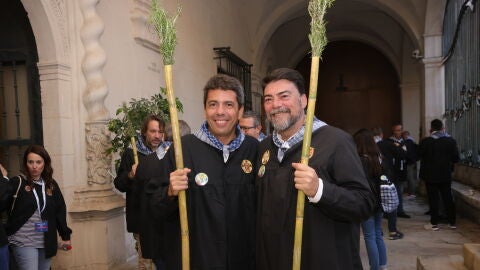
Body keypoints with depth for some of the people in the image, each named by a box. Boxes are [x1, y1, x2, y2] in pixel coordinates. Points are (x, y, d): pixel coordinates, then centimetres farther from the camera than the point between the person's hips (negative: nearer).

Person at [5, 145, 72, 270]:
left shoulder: (51, 184, 7)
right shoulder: (17, 183, -5)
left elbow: (60, 210, 10)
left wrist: (65, 235, 10)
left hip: (46, 242, 5)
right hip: (24, 242, -4)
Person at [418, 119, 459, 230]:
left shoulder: (425, 142, -13)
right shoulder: (451, 141, -5)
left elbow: (419, 156, -4)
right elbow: (456, 158, -3)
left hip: (430, 175, -2)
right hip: (446, 175, 2)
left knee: (433, 199, 5)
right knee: (448, 198, 12)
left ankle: (434, 223, 9)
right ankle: (452, 222, 19)